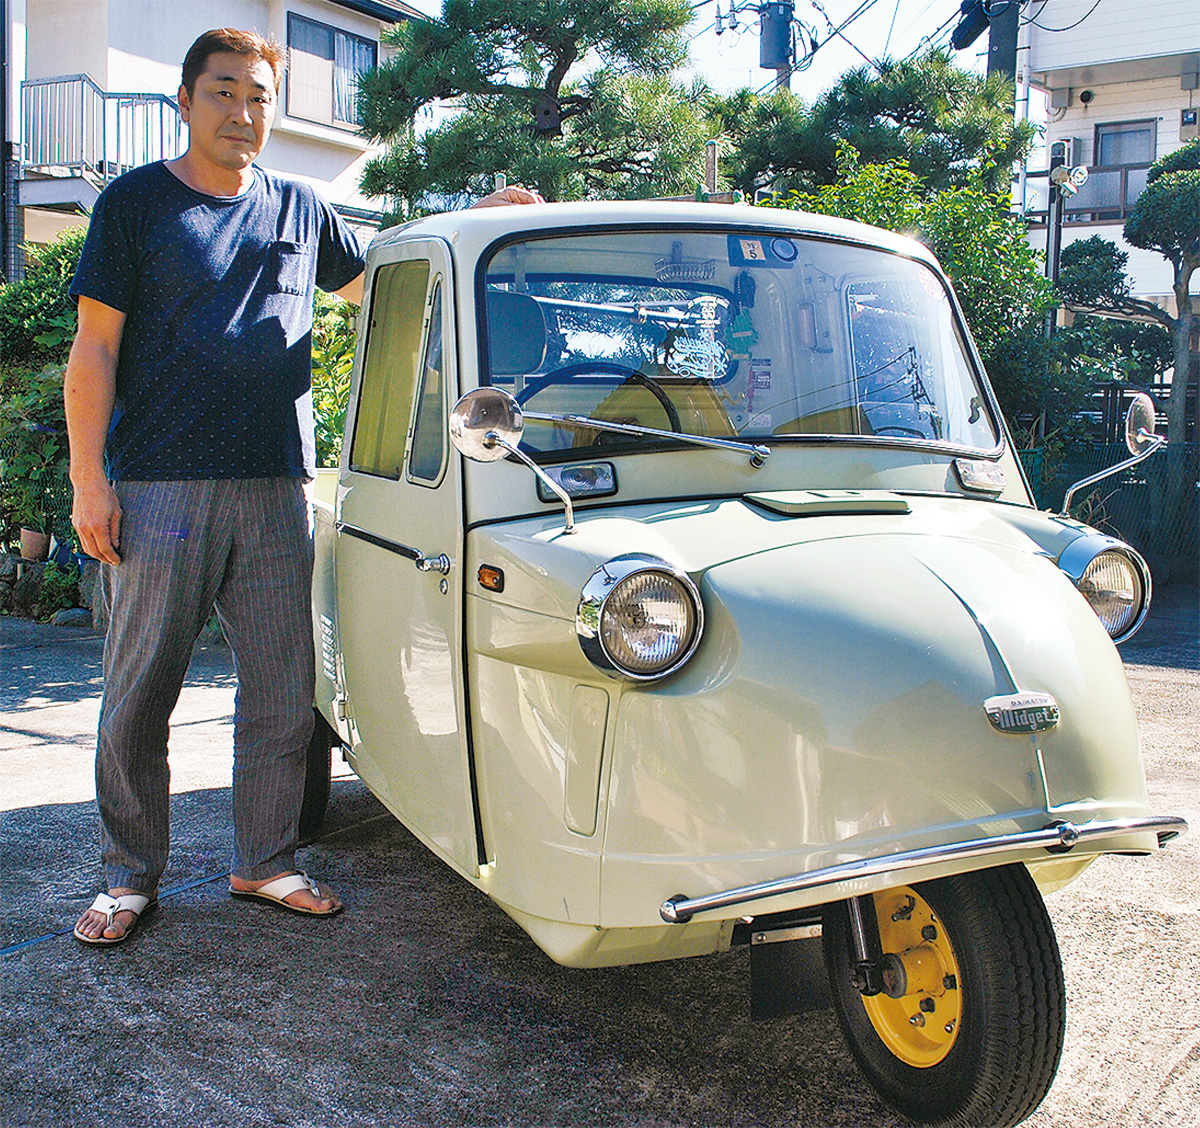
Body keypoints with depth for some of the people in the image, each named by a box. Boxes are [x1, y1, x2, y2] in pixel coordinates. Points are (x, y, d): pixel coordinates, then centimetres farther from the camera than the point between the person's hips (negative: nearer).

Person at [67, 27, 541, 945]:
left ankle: (266, 862, 21)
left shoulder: (299, 211, 15)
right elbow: (94, 352, 0)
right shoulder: (136, 203, 4)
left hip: (275, 490, 4)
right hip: (159, 487, -3)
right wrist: (90, 481, -8)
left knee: (284, 695, 6)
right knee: (139, 695, 3)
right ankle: (131, 877, 17)